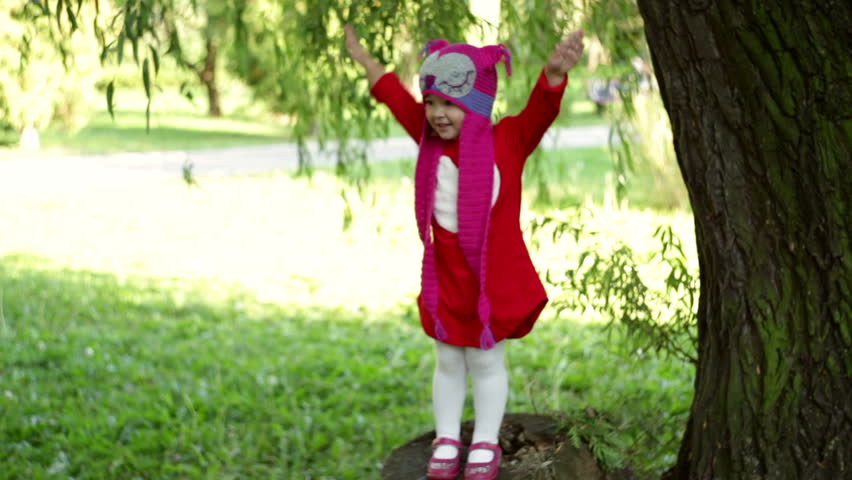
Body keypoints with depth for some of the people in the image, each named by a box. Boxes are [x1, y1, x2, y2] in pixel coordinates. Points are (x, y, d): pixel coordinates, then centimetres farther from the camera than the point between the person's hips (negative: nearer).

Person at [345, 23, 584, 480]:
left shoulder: (509, 139, -13)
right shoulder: (431, 138, 0)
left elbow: (540, 108, -30)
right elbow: (396, 96, 14)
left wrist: (554, 73, -52)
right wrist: (364, 59, 26)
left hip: (494, 276, -3)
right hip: (445, 277, 4)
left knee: (486, 361, 11)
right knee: (448, 362, 15)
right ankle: (446, 441, 27)